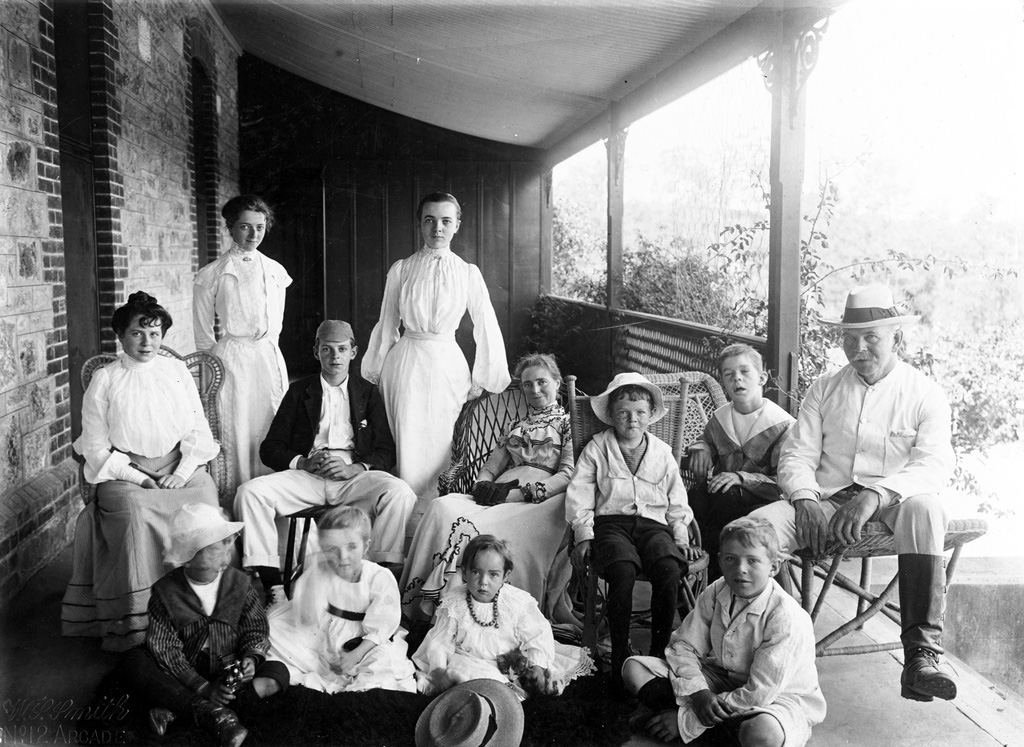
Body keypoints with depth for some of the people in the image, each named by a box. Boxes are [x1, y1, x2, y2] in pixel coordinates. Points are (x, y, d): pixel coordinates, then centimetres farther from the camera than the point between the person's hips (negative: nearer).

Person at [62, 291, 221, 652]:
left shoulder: (177, 371, 12)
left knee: (205, 504, -28)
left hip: (181, 468, 2)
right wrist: (135, 477, -11)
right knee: (136, 513, -32)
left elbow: (199, 430, 11)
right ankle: (134, 625, -24)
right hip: (126, 473, -2)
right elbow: (95, 447, 2)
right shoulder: (103, 381, 5)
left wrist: (184, 470, -5)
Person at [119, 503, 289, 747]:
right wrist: (203, 688, -22)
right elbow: (165, 650, -13)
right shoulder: (166, 592, -10)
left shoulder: (240, 584, -4)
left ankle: (176, 707, -28)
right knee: (133, 662, -25)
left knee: (278, 672, -25)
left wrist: (250, 659, -23)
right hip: (184, 675, -1)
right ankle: (209, 711, -34)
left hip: (230, 672, 1)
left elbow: (256, 631, 1)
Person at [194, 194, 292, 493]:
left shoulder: (275, 271, 10)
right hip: (231, 359, -3)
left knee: (271, 433, 3)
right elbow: (203, 334, 4)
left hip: (269, 358, 3)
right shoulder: (212, 274, 0)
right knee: (235, 434, -3)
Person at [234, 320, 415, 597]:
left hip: (354, 476, -1)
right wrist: (302, 462, -9)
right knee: (250, 492, -24)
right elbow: (270, 448, 12)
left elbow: (386, 452, 8)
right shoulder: (299, 391, 17)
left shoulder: (368, 393, 16)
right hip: (305, 476, 1)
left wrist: (354, 468, -13)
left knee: (400, 494, -31)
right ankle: (267, 579, -21)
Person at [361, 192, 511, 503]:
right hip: (407, 363, 0)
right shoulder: (401, 269, 3)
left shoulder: (468, 273, 2)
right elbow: (387, 326, 10)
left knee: (443, 447, 3)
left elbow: (486, 329, 3)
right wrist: (378, 371, 14)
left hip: (449, 365, 0)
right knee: (408, 446, -1)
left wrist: (480, 380, 3)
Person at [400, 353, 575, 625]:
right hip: (499, 496, 6)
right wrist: (483, 486, -2)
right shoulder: (517, 427, 33)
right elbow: (490, 466, 25)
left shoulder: (568, 422, 13)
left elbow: (568, 475, -3)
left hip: (542, 501, -5)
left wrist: (519, 492, -14)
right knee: (442, 508, -27)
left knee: (475, 526, -36)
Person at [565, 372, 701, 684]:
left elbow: (677, 501, 20)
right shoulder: (597, 448, 12)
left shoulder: (662, 452, 18)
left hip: (653, 523, 2)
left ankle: (659, 653, -17)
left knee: (669, 568, -31)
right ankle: (619, 656, -21)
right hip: (611, 521, -2)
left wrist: (681, 537, 7)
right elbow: (579, 495, 6)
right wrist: (584, 535, -5)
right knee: (623, 569, -35)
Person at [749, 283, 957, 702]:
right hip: (828, 501, 2)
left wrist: (877, 495, -27)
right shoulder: (824, 390, 13)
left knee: (923, 509, -38)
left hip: (894, 501, -2)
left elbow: (935, 464, -9)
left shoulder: (925, 394, 5)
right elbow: (797, 456, 7)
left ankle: (922, 656, -41)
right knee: (754, 527, -26)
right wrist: (806, 499, -16)